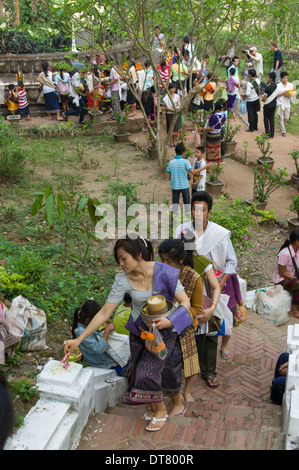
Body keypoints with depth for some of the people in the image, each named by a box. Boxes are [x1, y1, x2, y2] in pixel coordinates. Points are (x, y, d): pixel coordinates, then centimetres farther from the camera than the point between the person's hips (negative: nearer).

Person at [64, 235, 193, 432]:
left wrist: (169, 321, -32)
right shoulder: (123, 280, -15)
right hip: (139, 330, 4)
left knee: (147, 371, -12)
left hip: (164, 331, -3)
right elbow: (104, 313, -11)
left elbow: (185, 303, -15)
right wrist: (79, 340, -13)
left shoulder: (164, 273, -23)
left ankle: (160, 409, 17)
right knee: (140, 372, 7)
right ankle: (154, 407, 36)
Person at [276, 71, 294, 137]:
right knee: (281, 118, -2)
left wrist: (289, 95, -13)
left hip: (287, 104, 3)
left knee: (287, 118, 7)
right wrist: (283, 93, -17)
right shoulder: (278, 86, -5)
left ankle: (282, 126, 37)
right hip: (280, 104, -3)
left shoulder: (291, 85, 4)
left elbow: (292, 94, 10)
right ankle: (283, 131, 7)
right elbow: (276, 95, -4)